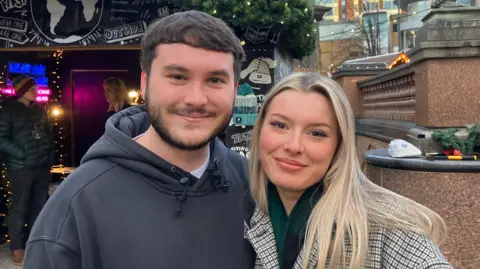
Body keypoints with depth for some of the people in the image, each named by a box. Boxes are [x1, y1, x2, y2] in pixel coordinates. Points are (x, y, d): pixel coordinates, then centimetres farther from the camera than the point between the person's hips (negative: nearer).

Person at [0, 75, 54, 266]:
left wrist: (51, 155, 7)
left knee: (40, 205, 13)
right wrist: (22, 154, -17)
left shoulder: (39, 110, 11)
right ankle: (17, 247, 15)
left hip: (42, 166, 5)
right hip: (21, 168, -5)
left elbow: (48, 133, 16)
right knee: (19, 208, 3)